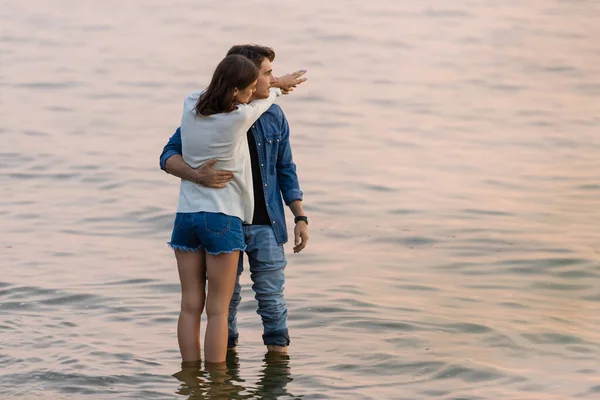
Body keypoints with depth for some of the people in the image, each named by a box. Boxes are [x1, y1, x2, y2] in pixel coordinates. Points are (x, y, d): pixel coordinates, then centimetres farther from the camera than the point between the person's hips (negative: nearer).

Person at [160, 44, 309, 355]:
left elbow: (285, 169, 10)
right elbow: (169, 157, -10)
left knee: (271, 294, 2)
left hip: (265, 224, 2)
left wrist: (300, 217, 4)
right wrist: (197, 175, -30)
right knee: (227, 297, 7)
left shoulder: (273, 116, 3)